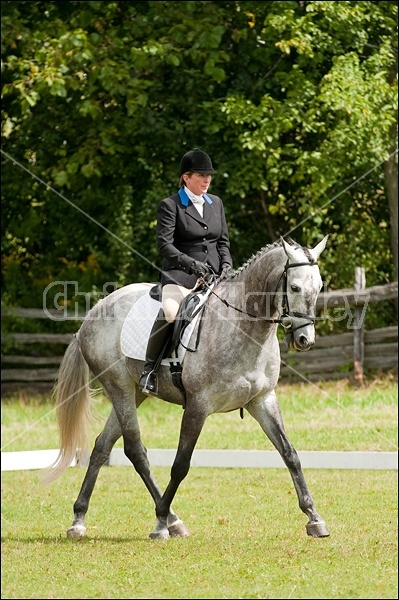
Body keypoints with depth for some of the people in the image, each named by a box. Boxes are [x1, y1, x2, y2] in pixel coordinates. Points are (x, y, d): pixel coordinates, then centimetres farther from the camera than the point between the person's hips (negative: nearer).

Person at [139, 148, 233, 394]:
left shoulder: (216, 203, 17)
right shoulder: (170, 205, -1)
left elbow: (224, 241, 19)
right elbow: (164, 244, -11)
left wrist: (226, 265, -1)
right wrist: (190, 263, -25)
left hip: (213, 276, 6)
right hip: (180, 276, -6)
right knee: (169, 312, -32)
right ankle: (149, 369, -20)